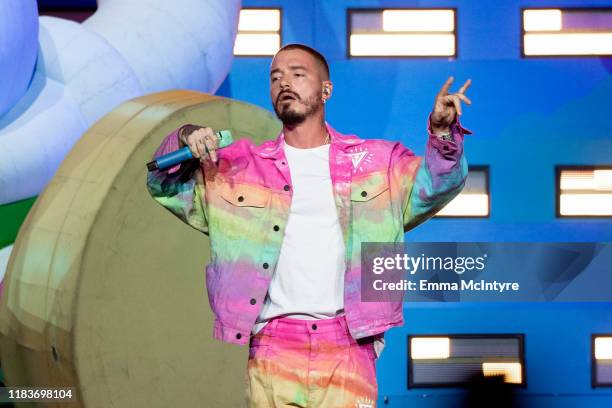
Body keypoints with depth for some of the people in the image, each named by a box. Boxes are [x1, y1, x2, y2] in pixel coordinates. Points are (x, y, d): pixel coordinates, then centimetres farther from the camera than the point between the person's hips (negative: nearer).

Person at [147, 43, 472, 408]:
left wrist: (442, 133, -14)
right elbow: (167, 186, 14)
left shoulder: (375, 162, 12)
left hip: (349, 347, 0)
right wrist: (184, 140, -7)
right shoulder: (241, 167, 12)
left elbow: (434, 186, 5)